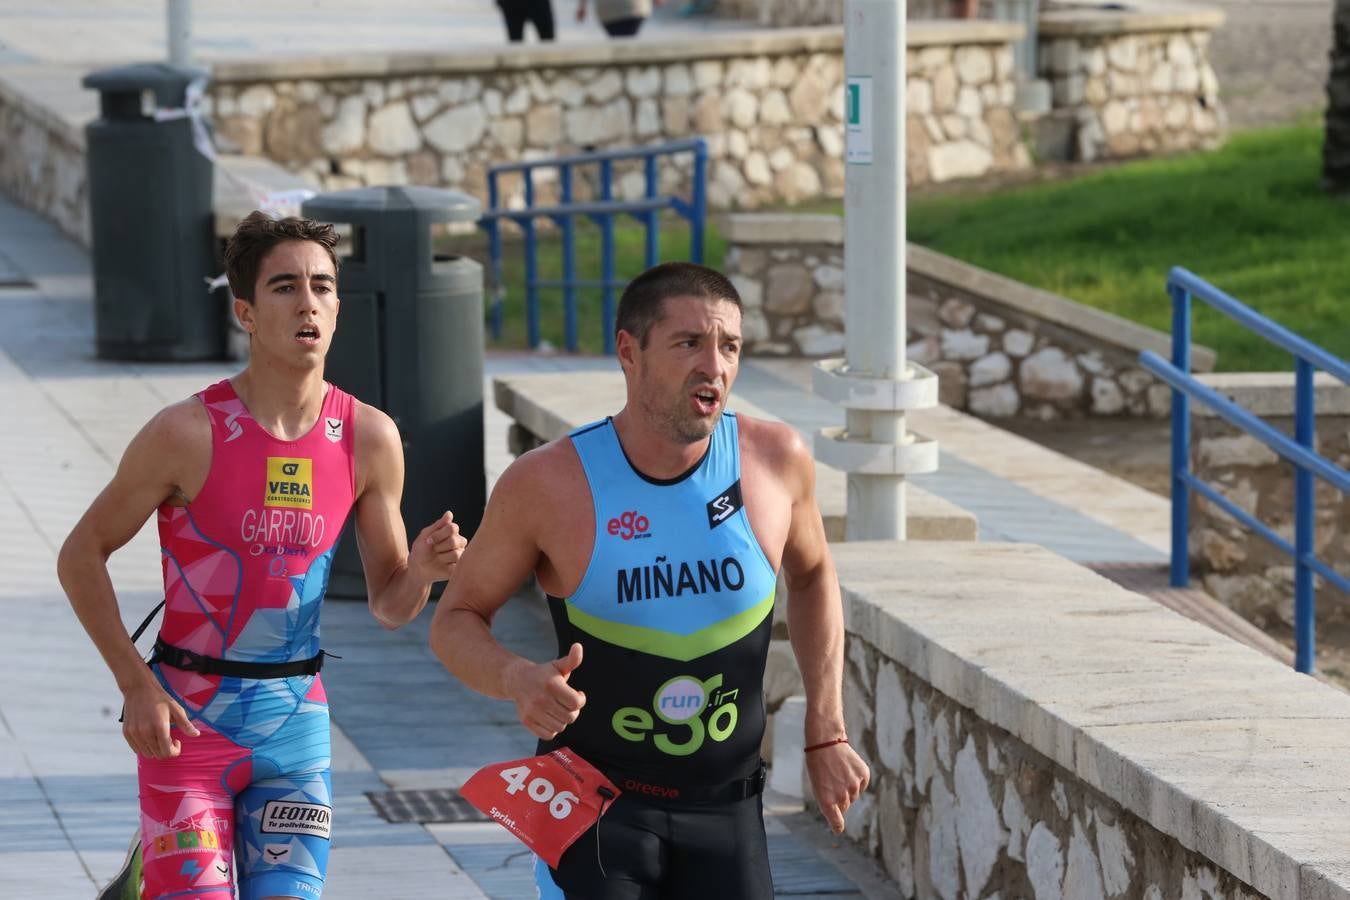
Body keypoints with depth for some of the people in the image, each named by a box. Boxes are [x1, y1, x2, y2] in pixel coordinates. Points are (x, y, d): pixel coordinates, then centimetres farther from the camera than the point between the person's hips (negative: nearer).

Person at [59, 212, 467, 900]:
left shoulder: (369, 439, -1)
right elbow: (81, 555, -3)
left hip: (296, 721, 4)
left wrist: (422, 571, -15)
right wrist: (136, 685, -11)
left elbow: (389, 605, 8)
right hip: (187, 716, -4)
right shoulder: (189, 432, -12)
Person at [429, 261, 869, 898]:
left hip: (725, 814, 3)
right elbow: (456, 620, -1)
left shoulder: (776, 459, -5)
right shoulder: (547, 484, -12)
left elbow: (811, 576, 16)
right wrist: (517, 680, -22)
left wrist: (827, 735, 12)